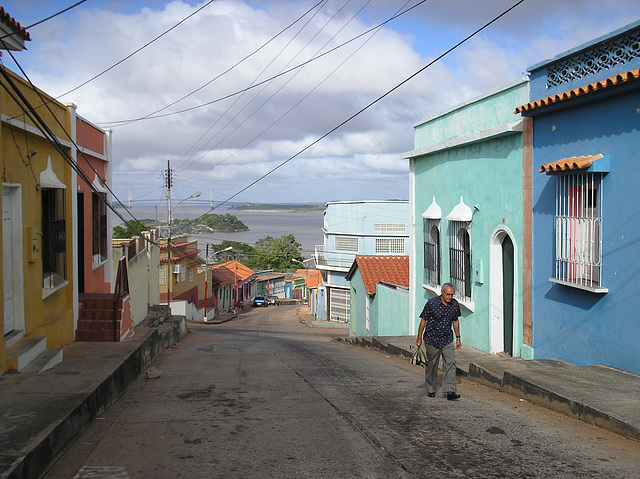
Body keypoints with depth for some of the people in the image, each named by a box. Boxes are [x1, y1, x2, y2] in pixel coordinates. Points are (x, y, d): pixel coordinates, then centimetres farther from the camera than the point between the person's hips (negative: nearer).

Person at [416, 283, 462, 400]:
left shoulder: (455, 304, 0)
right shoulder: (432, 303, -14)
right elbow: (423, 320, -6)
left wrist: (458, 338, 15)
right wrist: (419, 338, -3)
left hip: (447, 340, 3)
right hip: (432, 339, -3)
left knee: (451, 363, -10)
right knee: (431, 366, 8)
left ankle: (450, 391, -10)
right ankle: (430, 390, 24)